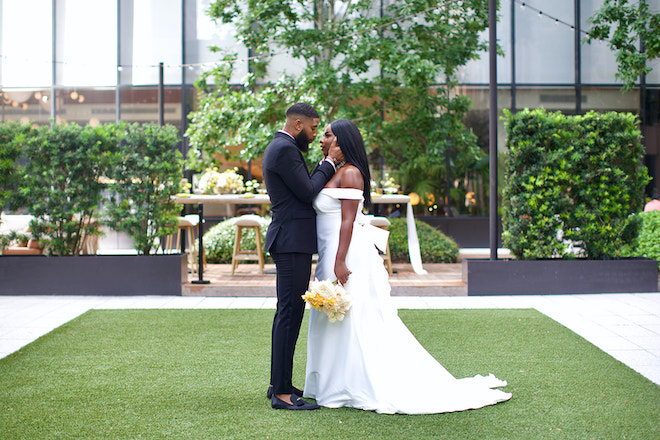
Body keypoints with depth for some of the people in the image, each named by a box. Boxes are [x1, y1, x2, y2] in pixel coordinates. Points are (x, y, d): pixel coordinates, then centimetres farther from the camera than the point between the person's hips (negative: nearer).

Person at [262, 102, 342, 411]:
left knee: (288, 313, 14)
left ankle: (280, 385, 21)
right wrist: (329, 162, -5)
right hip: (292, 243, -11)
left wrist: (327, 163, 12)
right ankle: (281, 392, -9)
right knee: (290, 312, -10)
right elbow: (308, 192, -15)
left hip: (290, 242, 11)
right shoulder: (285, 149, -13)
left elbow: (304, 190, 20)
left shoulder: (278, 147, 20)